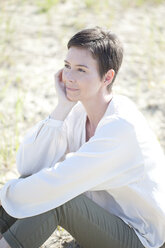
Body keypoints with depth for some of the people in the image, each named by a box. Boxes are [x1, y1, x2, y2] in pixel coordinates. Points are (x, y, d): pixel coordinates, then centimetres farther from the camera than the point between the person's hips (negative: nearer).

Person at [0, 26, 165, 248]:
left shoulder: (121, 125, -26)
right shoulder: (78, 110, -2)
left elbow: (56, 184, -28)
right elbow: (27, 167, -12)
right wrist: (62, 107, -17)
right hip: (107, 218, 7)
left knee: (51, 198, -27)